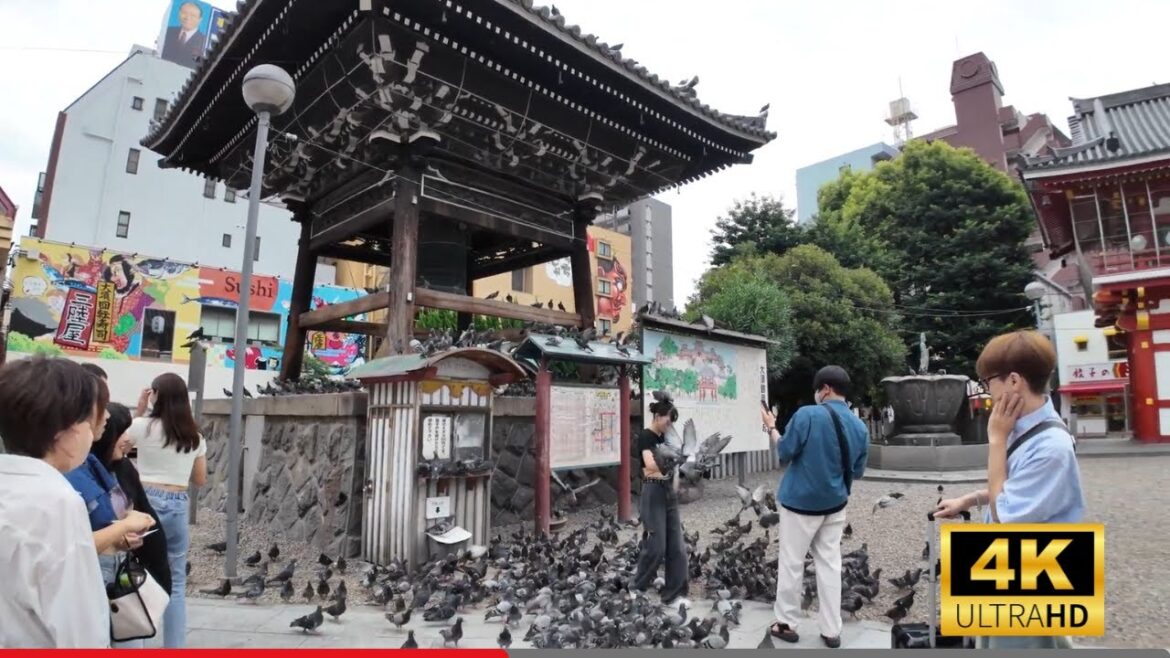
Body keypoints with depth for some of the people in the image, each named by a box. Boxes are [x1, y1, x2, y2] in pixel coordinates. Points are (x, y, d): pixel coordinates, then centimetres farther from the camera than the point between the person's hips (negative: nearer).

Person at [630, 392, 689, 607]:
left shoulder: (665, 438, 13)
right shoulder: (645, 436, -10)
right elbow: (651, 464, -26)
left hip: (669, 492, 8)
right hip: (653, 493, -8)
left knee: (677, 546, 6)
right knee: (655, 546, -4)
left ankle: (674, 594, 15)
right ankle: (637, 592, 16)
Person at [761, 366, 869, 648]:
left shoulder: (807, 415, -18)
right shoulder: (860, 427, 0)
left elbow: (784, 453, -12)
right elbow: (857, 471, 7)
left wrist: (771, 428, 3)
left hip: (800, 503, -5)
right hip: (834, 505, 5)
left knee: (791, 564, 8)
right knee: (829, 566, 12)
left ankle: (786, 623, 19)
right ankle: (831, 631, 19)